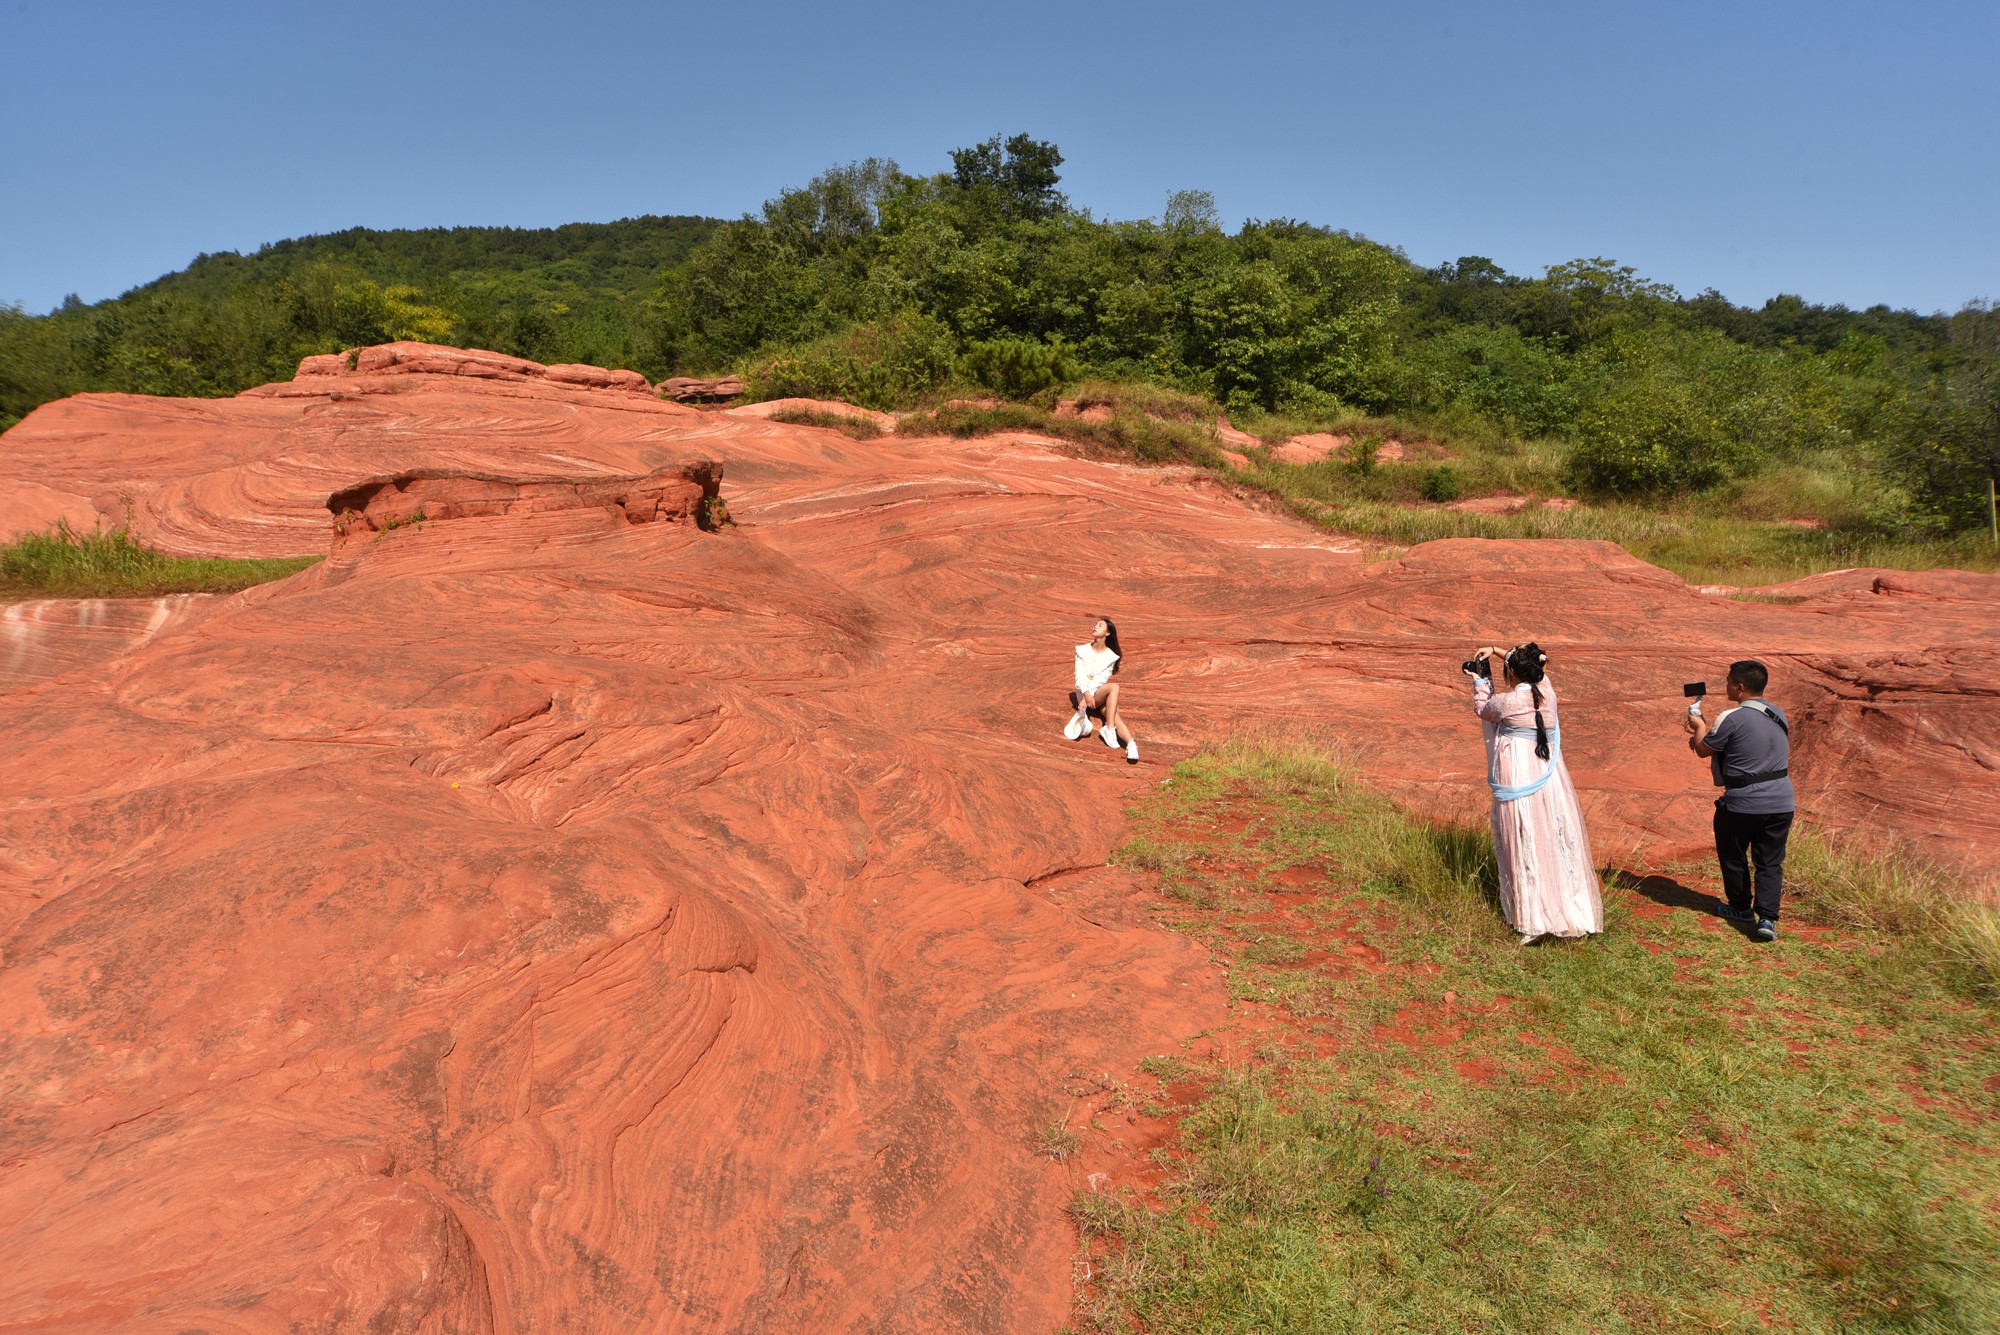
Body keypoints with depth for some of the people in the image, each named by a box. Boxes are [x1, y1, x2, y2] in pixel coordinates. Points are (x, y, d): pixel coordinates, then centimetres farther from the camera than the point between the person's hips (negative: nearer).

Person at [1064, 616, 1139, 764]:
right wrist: (1086, 694, -25)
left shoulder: (1111, 656, 7)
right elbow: (1080, 676, -4)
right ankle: (1109, 729, -44)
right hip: (1083, 694, -2)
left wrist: (1086, 701, -20)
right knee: (1114, 686, -33)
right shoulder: (1082, 651, 7)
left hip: (1103, 696, 2)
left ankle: (1131, 745, -47)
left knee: (1115, 716, -31)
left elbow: (1103, 678, -6)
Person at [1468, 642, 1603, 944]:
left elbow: (1481, 708, 8)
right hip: (1551, 780, 5)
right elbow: (1533, 666, 22)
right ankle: (1574, 911, 20)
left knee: (1526, 849, 1)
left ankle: (1536, 921, 3)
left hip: (1519, 781, -5)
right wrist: (1497, 651, 23)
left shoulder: (1506, 702, -15)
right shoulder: (1547, 689, -1)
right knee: (1559, 842, 12)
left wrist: (1480, 680, 23)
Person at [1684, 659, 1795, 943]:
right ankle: (1767, 918, -2)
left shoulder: (1732, 719, -17)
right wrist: (1709, 729, 25)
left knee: (1733, 858, 16)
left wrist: (1700, 726, 13)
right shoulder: (1780, 715, 7)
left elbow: (1703, 750, -6)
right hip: (1781, 802, 5)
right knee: (1770, 862, 10)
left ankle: (1741, 909, 29)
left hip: (1742, 804, -5)